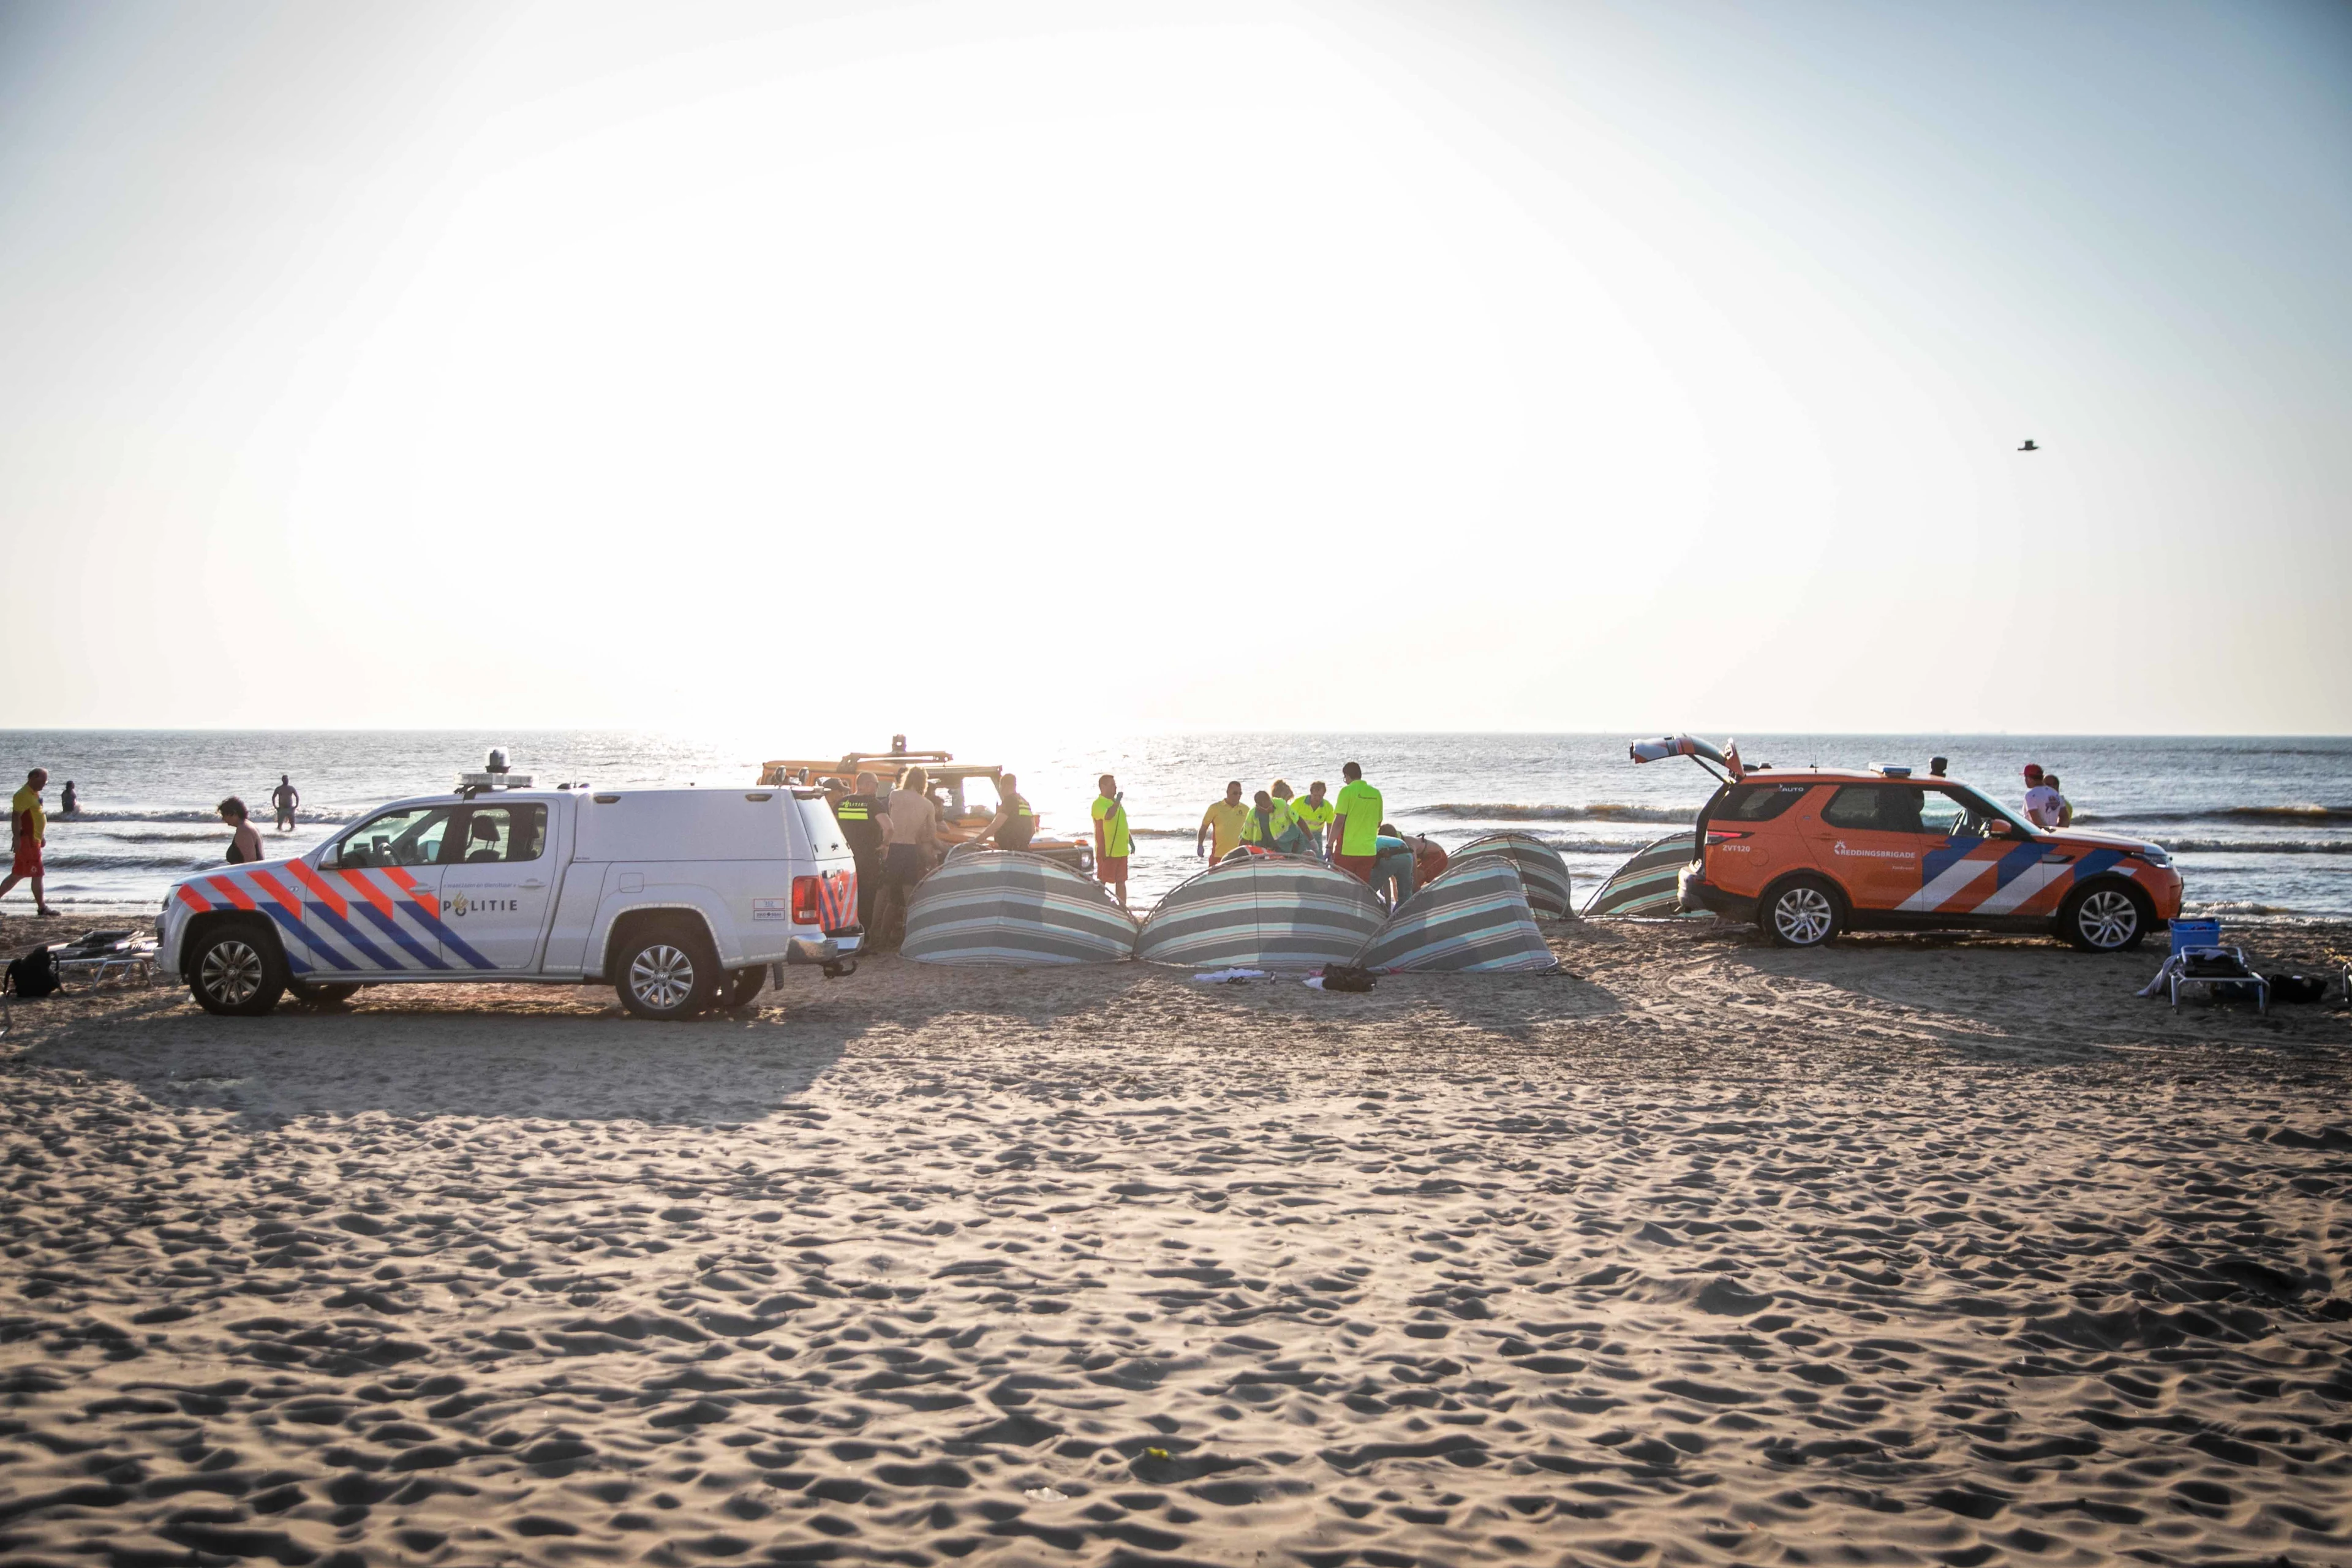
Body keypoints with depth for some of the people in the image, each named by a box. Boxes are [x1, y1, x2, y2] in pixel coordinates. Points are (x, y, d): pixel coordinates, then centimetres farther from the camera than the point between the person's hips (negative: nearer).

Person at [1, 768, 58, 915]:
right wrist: (16, 838, -27)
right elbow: (16, 817, -22)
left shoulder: (34, 795, 17)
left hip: (33, 840, 10)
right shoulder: (23, 795, -15)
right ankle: (42, 908, 0)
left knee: (17, 875, 11)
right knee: (37, 875, -5)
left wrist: (42, 836, 25)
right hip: (27, 841, -10)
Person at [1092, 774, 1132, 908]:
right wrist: (1117, 801, -25)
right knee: (1102, 881, -3)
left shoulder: (1117, 802, 16)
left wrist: (1130, 841, 23)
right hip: (1107, 851, -8)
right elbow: (1108, 816, -32)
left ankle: (1123, 907, 16)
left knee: (1121, 881, 11)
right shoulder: (1098, 804, -11)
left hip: (1121, 850, 8)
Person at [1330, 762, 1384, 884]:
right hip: (1369, 851, 5)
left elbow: (1339, 821, -12)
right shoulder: (1376, 794, 8)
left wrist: (1330, 846, -7)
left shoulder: (1347, 791, -8)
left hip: (1347, 850, -5)